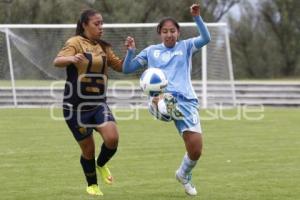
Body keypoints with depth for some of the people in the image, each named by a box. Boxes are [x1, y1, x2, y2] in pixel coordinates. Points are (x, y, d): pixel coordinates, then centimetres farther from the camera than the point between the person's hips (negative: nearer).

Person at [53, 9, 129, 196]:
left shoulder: (104, 47, 8)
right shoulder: (75, 43, -10)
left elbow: (120, 67, 17)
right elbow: (57, 61, -25)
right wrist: (71, 58, -47)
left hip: (98, 104, 4)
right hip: (76, 106, -4)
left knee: (112, 138, -19)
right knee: (88, 148, 3)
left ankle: (101, 164, 13)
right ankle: (92, 185, 29)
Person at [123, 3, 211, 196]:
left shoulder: (186, 46, 16)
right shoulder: (151, 51, 20)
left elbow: (206, 38, -3)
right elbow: (127, 69, 21)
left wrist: (197, 17, -16)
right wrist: (131, 51, 2)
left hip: (186, 100, 0)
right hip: (160, 97, 0)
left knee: (196, 150, -4)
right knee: (164, 98, -43)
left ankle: (184, 175, 26)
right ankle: (162, 106, -80)